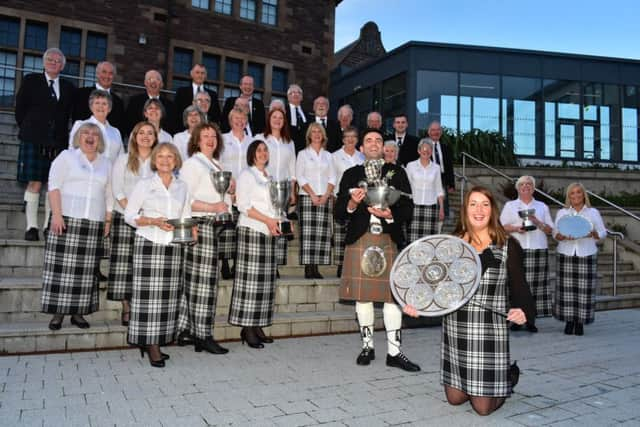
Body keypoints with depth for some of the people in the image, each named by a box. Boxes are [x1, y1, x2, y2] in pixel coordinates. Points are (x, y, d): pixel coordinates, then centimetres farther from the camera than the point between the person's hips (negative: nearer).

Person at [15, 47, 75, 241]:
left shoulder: (68, 87, 15)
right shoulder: (31, 80, 10)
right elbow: (20, 108, 10)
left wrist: (61, 134, 6)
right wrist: (28, 130, 8)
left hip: (59, 142, 2)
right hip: (34, 141, -2)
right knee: (34, 184, -6)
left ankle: (49, 227, 2)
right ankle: (32, 227, -3)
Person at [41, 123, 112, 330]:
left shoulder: (106, 163, 17)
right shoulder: (66, 156, 6)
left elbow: (108, 195, 17)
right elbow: (54, 185, -3)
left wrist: (108, 220, 10)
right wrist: (56, 214, -13)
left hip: (94, 223, 3)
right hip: (67, 219, -3)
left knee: (86, 269, 2)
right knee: (62, 266, -4)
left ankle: (78, 312, 9)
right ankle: (58, 312, 4)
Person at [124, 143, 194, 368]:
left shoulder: (182, 187, 14)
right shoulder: (144, 185, 5)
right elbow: (129, 216, 2)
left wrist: (191, 229, -2)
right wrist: (154, 221, -13)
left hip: (173, 246, 3)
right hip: (148, 244, -3)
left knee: (168, 294, 1)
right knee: (149, 293, -7)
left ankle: (157, 341, 11)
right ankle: (151, 345, -1)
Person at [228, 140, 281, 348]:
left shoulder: (269, 177, 21)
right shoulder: (246, 174, 1)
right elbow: (243, 205, -9)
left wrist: (277, 221, 6)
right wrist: (267, 220, -14)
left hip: (269, 232, 7)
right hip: (251, 230, -7)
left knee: (265, 280, 4)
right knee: (250, 279, -8)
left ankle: (257, 326, 9)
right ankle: (247, 329, -4)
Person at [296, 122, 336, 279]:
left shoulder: (328, 156, 18)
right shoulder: (303, 154, 10)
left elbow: (332, 178, 11)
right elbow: (300, 177, 0)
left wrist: (326, 195, -6)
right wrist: (312, 195, -10)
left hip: (325, 198, 3)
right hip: (307, 197, -3)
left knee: (322, 234, -4)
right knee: (307, 233, -9)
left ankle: (315, 268, -1)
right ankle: (308, 268, -7)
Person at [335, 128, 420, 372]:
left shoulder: (397, 173, 11)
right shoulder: (351, 174, 11)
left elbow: (408, 209, 3)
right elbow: (339, 212, 5)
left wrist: (390, 214, -15)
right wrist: (352, 204, -15)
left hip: (389, 240, 0)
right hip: (360, 240, 1)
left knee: (392, 294, -1)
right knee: (362, 295, 5)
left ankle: (394, 352, 8)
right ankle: (368, 345, 21)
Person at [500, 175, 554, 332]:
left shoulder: (542, 207, 18)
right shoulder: (509, 205, 14)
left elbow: (550, 230, 13)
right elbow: (501, 226, 6)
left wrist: (537, 222, -5)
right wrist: (516, 228, -11)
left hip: (538, 249, 1)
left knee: (535, 284, -4)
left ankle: (531, 319, 2)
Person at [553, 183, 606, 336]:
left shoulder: (593, 212, 8)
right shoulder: (562, 213, 10)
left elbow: (603, 233, 7)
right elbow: (555, 233, 6)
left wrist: (593, 234, -14)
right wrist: (563, 237, -15)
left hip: (587, 255, 0)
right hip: (566, 254, 0)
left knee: (584, 288, -3)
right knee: (567, 288, -3)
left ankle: (580, 322, 6)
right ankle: (569, 321, 7)